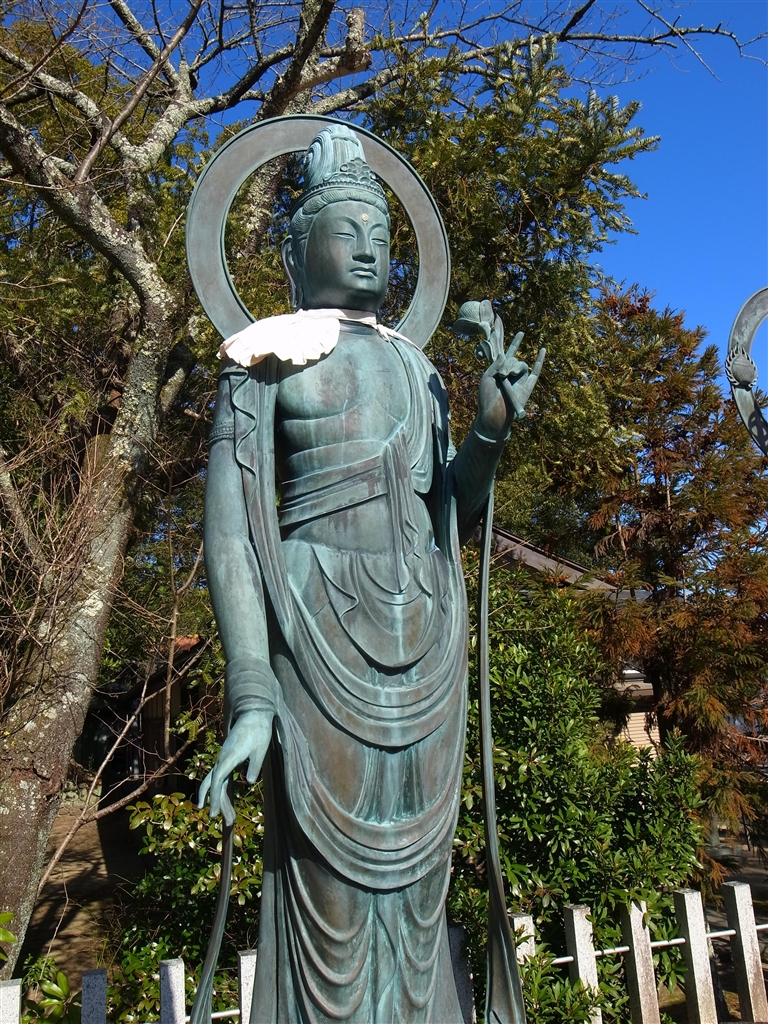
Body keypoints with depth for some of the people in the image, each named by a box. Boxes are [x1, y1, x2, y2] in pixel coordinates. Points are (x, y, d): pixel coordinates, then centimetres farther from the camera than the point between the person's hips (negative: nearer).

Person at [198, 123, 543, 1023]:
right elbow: (230, 521, -8)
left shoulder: (414, 366, 20)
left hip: (425, 639, 6)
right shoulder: (267, 355, 2)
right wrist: (250, 692, -18)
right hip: (319, 629, -5)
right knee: (330, 888, -3)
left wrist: (490, 431, 1)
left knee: (415, 877, 9)